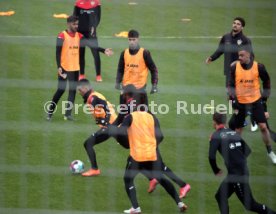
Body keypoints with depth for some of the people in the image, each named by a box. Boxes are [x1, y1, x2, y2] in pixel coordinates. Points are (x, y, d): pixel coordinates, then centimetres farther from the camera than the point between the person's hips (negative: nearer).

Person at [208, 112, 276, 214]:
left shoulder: (216, 136, -9)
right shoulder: (234, 133, 11)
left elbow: (211, 156, -18)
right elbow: (248, 150, 12)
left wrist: (216, 170, -2)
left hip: (237, 174, -8)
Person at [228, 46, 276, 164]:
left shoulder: (258, 67, -11)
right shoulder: (235, 68, -9)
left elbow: (266, 81, 6)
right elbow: (231, 85, 0)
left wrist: (265, 96, 6)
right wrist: (233, 100, -7)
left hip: (256, 101, -1)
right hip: (240, 102, 1)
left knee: (263, 127, -4)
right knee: (238, 129, 7)